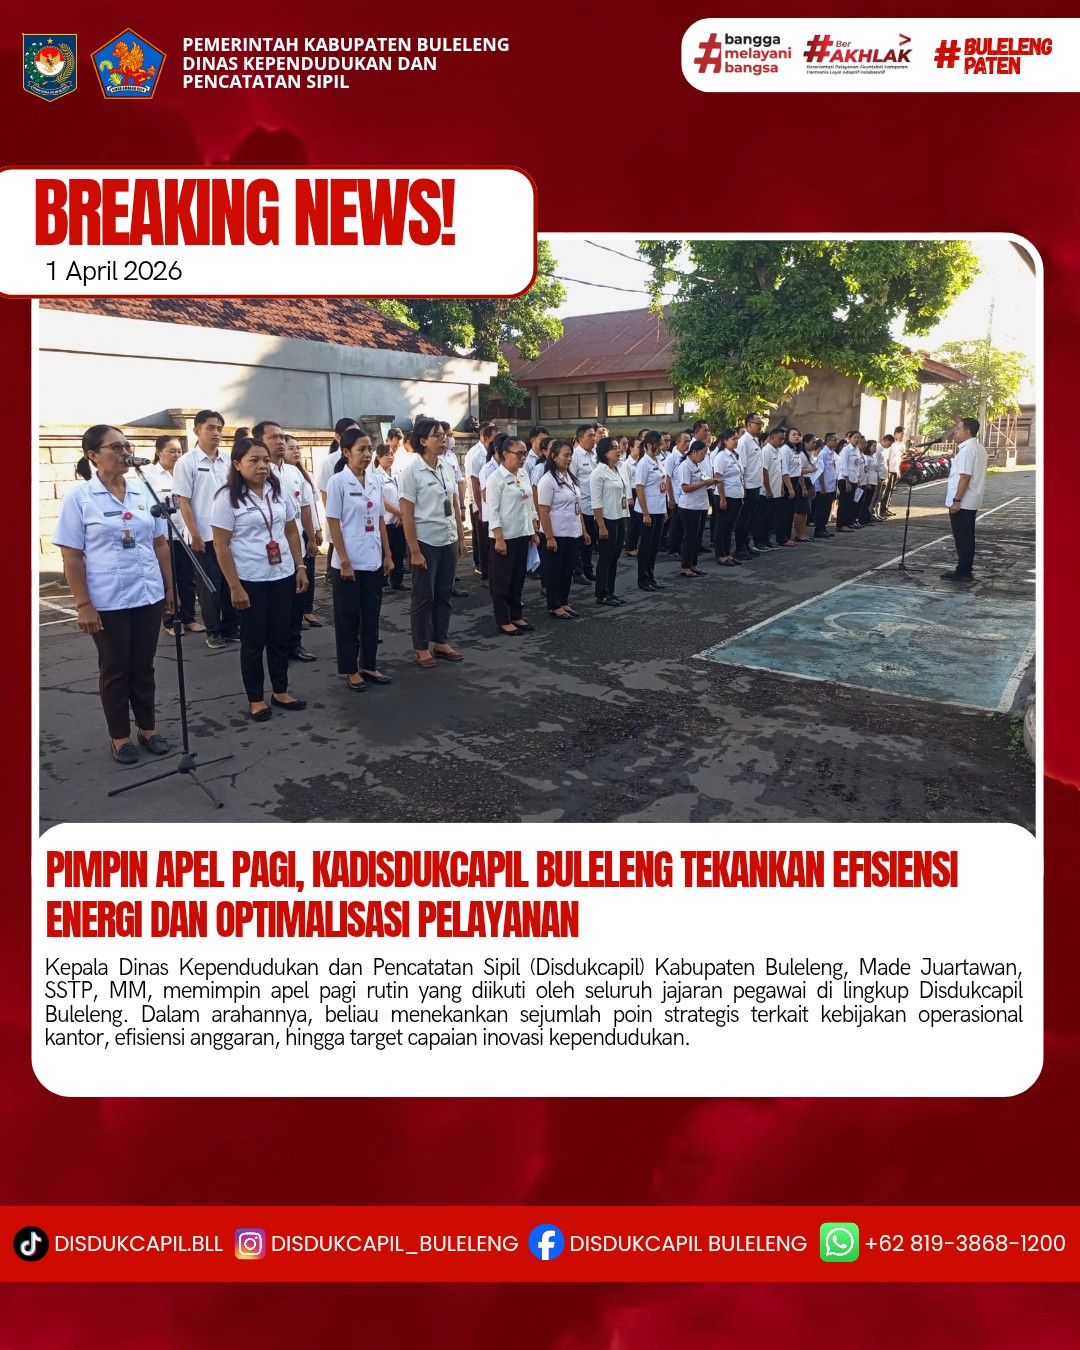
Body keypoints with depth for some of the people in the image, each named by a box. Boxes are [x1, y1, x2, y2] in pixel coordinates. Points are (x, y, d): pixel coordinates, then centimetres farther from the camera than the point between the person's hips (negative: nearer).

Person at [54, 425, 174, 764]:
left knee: (143, 666, 14)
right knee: (115, 669, 9)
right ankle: (119, 736, 22)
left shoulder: (144, 492, 5)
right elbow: (72, 557, -7)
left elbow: (160, 544, 10)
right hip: (107, 602, -3)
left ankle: (148, 728, 28)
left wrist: (170, 587, 8)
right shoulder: (78, 497, -7)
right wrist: (83, 605, -11)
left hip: (148, 595, 3)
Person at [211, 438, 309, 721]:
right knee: (253, 640, 5)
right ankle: (255, 699, 17)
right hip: (250, 580, -4)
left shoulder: (279, 491, 5)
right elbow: (221, 546, -10)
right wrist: (234, 586, -14)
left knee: (280, 637, 12)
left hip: (283, 576, 4)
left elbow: (292, 532, 12)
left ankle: (281, 691, 26)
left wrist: (300, 567, 6)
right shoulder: (228, 497, -9)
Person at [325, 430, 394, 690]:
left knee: (371, 616, 12)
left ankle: (369, 665, 24)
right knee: (348, 618, 5)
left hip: (374, 561, 5)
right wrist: (344, 561, -14)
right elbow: (333, 523, -11)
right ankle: (351, 670, 15)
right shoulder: (338, 482, -9)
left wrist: (387, 554, 8)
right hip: (348, 563, -5)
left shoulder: (376, 480, 6)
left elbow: (380, 519, 11)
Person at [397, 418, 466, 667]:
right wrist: (414, 551, -15)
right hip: (426, 542, -6)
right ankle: (421, 648, 15)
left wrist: (461, 538, 10)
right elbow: (406, 515, -13)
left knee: (444, 594, 12)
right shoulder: (411, 470, -12)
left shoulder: (445, 467, 6)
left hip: (448, 541, 6)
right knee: (423, 597, 4)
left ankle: (441, 642, 24)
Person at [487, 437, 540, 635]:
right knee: (502, 580, 2)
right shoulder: (496, 478, -12)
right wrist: (499, 538, -18)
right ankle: (503, 621, 9)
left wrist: (534, 531, 12)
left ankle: (516, 616, 23)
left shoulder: (524, 475, 9)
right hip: (505, 536, -7)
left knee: (518, 578, 13)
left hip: (522, 534, 7)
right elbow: (493, 510, -14)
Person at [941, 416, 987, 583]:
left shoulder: (967, 449, -17)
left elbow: (965, 477, -23)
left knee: (962, 538, -5)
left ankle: (962, 572, -2)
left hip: (962, 502, -10)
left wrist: (956, 500, -23)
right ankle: (964, 571, 17)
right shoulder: (978, 448, 16)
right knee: (966, 537, 12)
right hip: (970, 501, 10)